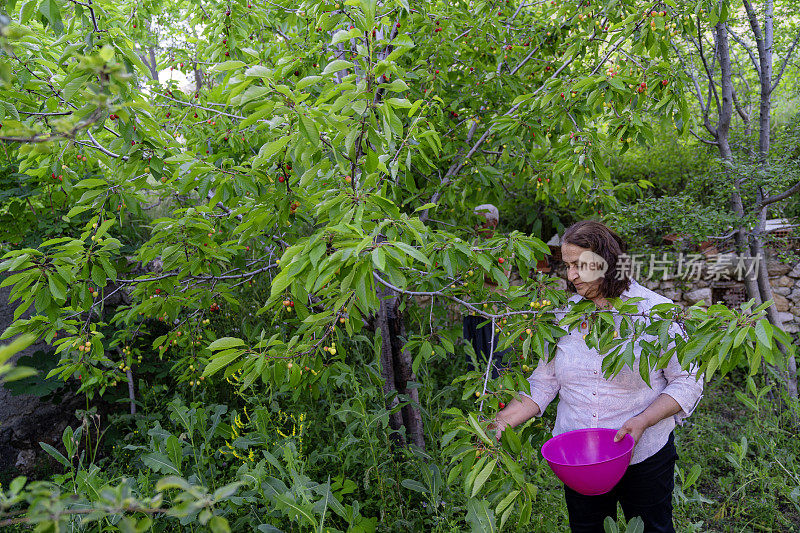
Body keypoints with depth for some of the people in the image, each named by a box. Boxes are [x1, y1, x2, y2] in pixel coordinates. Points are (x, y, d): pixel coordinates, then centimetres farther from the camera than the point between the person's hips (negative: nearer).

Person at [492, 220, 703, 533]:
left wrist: (642, 421, -22)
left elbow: (688, 383, -7)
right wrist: (501, 422, -11)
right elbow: (544, 383, 1)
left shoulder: (655, 310, -10)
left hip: (644, 457, -2)